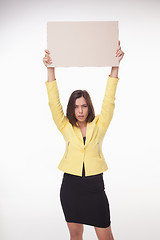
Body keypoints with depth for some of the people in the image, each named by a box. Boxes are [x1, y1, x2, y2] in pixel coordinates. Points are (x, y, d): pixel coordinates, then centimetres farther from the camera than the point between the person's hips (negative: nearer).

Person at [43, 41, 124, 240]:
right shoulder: (67, 128, 0)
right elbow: (54, 103, -8)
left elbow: (109, 101, -8)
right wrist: (51, 69, -16)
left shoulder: (98, 126, -1)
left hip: (95, 186, -1)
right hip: (71, 185, 1)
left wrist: (115, 66, -15)